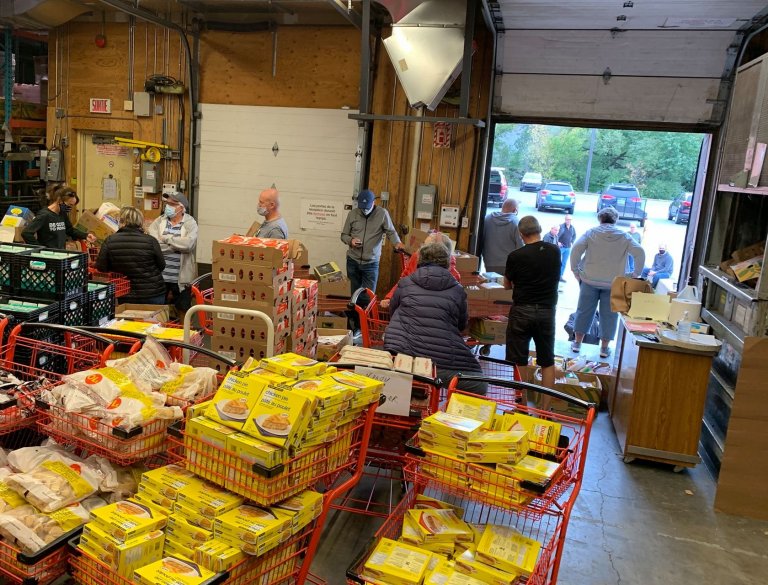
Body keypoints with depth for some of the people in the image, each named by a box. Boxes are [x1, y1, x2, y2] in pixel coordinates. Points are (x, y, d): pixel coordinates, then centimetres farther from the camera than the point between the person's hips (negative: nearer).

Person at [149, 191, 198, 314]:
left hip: (181, 278, -2)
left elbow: (189, 244, -21)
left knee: (182, 311, 8)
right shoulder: (158, 222, 4)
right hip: (159, 276, 2)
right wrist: (178, 245, -13)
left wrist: (166, 238, -11)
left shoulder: (190, 223, -2)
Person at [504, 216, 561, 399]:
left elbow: (507, 285, 3)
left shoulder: (516, 256, -12)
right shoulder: (555, 251, -1)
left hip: (522, 311, -3)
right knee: (547, 361, 13)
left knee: (518, 361, 6)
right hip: (547, 311, 3)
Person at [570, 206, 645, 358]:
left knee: (584, 311, 10)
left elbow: (576, 249, -11)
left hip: (590, 279, 0)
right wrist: (636, 275, 2)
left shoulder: (591, 233, 2)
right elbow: (639, 253, -6)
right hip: (613, 283, 0)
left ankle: (577, 343, 15)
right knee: (609, 315, 9)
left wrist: (575, 270, -3)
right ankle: (604, 347, 14)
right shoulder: (624, 236, 4)